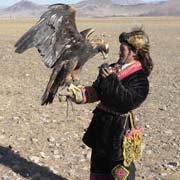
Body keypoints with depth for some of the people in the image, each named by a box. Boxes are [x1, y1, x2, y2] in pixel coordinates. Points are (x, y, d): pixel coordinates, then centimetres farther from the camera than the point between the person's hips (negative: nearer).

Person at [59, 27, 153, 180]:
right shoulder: (114, 68, 8)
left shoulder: (139, 78, -15)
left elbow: (129, 102, -27)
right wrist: (80, 94, -8)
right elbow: (96, 92, 9)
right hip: (101, 122, 8)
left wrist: (112, 80, -28)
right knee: (98, 164, 22)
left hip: (118, 128, -8)